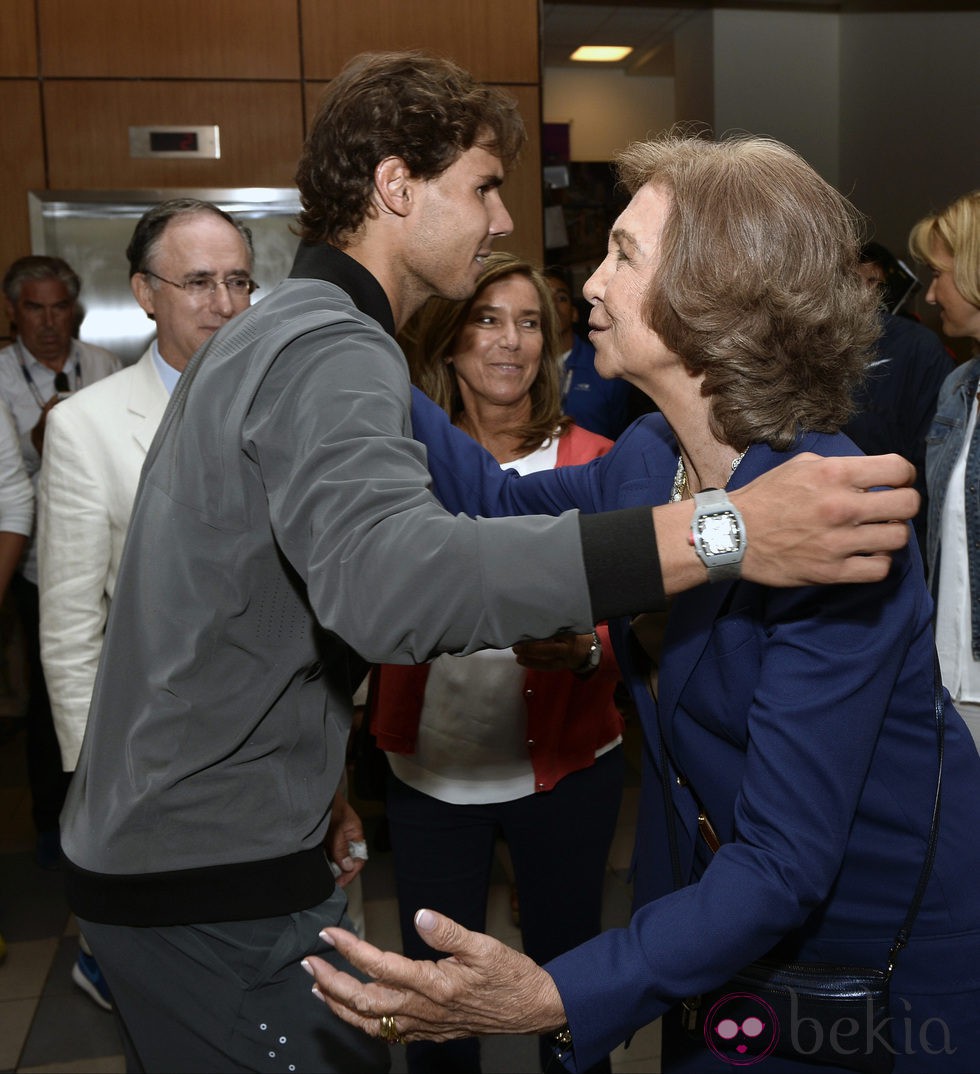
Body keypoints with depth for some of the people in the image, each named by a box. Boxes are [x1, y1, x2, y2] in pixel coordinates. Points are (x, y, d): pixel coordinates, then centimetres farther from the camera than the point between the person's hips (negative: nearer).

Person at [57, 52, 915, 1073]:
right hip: (213, 876, -10)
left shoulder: (260, 334, 14)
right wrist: (715, 536, -46)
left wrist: (307, 779, 20)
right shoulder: (330, 349, -21)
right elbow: (385, 581, -42)